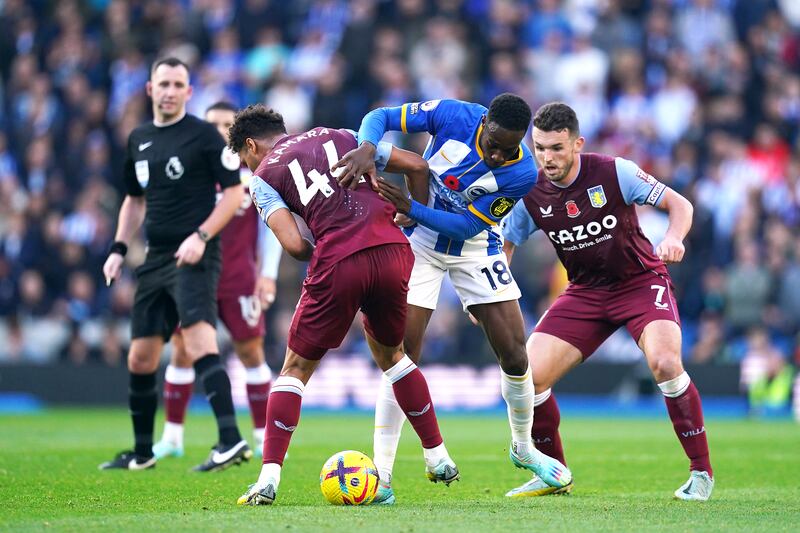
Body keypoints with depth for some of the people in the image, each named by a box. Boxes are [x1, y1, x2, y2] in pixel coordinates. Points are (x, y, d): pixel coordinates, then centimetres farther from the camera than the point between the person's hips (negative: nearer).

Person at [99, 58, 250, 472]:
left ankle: (231, 441, -33)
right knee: (140, 359, 10)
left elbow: (233, 192, -7)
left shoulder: (204, 135, -5)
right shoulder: (139, 139, 14)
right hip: (156, 257, 7)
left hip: (195, 257, -7)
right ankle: (142, 453, 25)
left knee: (198, 341, -26)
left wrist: (201, 237, -18)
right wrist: (119, 248, 13)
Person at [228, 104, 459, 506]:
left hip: (337, 264, -4)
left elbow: (294, 244, -3)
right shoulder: (338, 137, 24)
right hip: (393, 252, 4)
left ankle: (268, 479, 3)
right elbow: (416, 166, 18)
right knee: (391, 355, 28)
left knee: (296, 368, 12)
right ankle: (439, 458, 29)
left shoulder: (262, 178, 13)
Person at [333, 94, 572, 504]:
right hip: (421, 242, -1)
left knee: (515, 356, -2)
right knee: (403, 354, -11)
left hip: (475, 250, 1)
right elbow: (379, 117, -15)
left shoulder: (521, 173, -23)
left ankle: (523, 448, 25)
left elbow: (468, 226, -22)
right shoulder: (452, 116, -23)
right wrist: (367, 149, -36)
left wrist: (412, 209, -33)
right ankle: (381, 473, -8)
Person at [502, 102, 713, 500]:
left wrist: (674, 238, -33)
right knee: (528, 376, -10)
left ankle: (701, 471, -15)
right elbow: (504, 244, 7)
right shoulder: (529, 194, -8)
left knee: (664, 362, -31)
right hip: (585, 291, 4)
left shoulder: (615, 173, -18)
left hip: (642, 281, -4)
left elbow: (679, 204, -10)